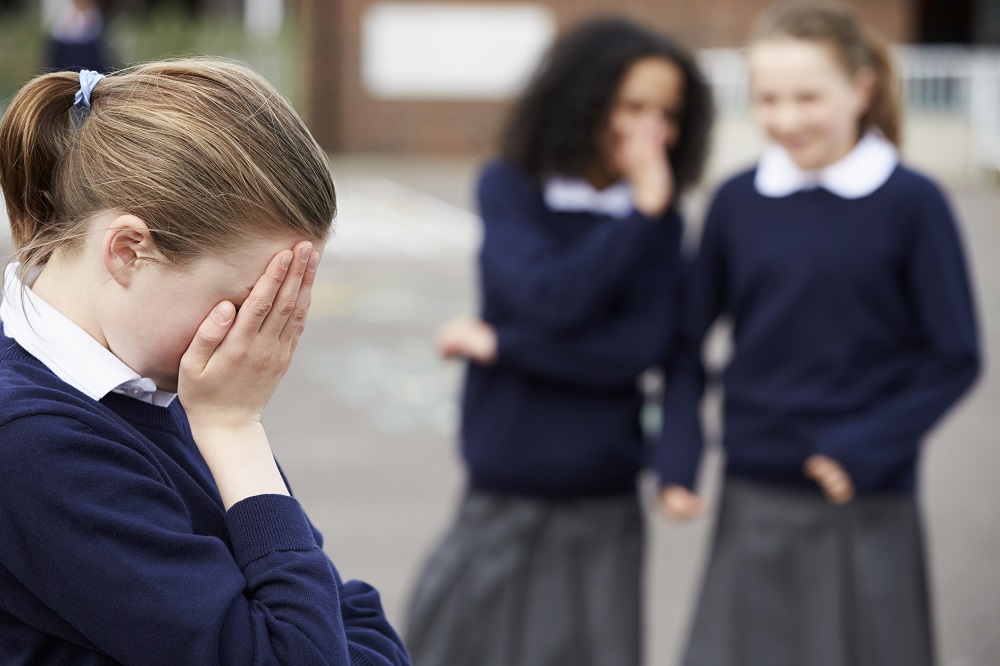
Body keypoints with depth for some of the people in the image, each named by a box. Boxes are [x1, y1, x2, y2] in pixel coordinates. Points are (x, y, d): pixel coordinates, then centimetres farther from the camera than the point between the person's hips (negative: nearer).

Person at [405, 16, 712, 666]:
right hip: (504, 497, -1)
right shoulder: (509, 189, -1)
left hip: (603, 508, 1)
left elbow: (639, 349, -11)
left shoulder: (661, 220, 1)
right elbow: (551, 298, -17)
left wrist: (500, 345, -11)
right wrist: (640, 212, -17)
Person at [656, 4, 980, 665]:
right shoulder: (738, 202, 1)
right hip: (755, 506, 2)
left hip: (867, 511, -2)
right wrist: (678, 458, -4)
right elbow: (689, 343, 8)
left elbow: (956, 358, -4)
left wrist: (869, 450, -14)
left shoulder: (911, 203, -6)